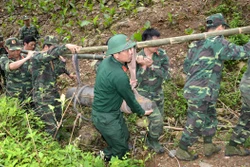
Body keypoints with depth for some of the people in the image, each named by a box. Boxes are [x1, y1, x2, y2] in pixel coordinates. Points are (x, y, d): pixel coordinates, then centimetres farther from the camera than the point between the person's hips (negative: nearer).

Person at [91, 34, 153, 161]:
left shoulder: (107, 61, -5)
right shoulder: (119, 76, -32)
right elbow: (129, 98, -16)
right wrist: (142, 112, 1)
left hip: (112, 111, 9)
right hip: (105, 117, -9)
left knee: (124, 137, 24)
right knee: (121, 147, 10)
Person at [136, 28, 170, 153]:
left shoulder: (162, 54, -11)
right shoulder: (137, 58, -17)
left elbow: (166, 75, -19)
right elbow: (137, 81, -21)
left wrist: (151, 65, -30)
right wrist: (143, 66, -36)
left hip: (158, 94, 4)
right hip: (144, 95, -4)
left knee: (159, 121, 16)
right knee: (156, 119, -13)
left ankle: (152, 140, 44)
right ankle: (152, 141, 16)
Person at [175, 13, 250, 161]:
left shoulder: (197, 43, 12)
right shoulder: (218, 43, -14)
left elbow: (186, 66, 15)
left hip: (195, 89, 9)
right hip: (201, 92, -9)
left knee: (210, 118, 22)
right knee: (195, 124, 4)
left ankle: (209, 146, 35)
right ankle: (182, 151, 17)